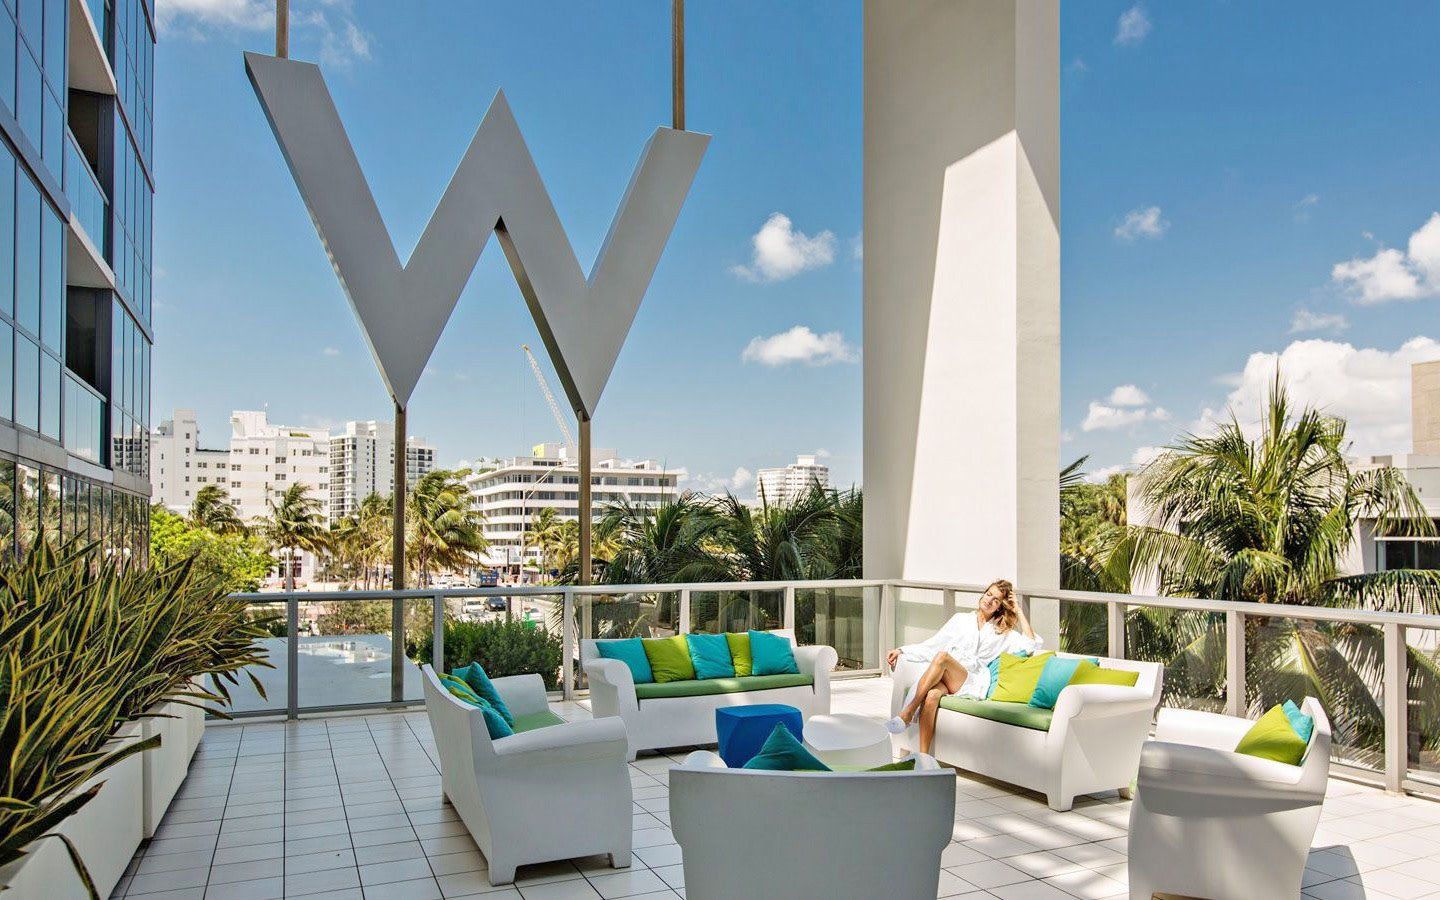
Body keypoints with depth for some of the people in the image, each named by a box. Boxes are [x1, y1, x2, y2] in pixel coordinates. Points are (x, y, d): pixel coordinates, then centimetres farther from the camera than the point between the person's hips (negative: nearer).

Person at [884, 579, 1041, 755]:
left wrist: (1018, 610, 14)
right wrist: (902, 651, 10)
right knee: (932, 695, -38)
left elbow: (1031, 644, 9)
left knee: (942, 656, -36)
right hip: (943, 678, 1)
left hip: (972, 681, -1)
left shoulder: (1002, 633, 24)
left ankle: (907, 714, -35)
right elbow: (933, 644, 21)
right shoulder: (961, 619, 26)